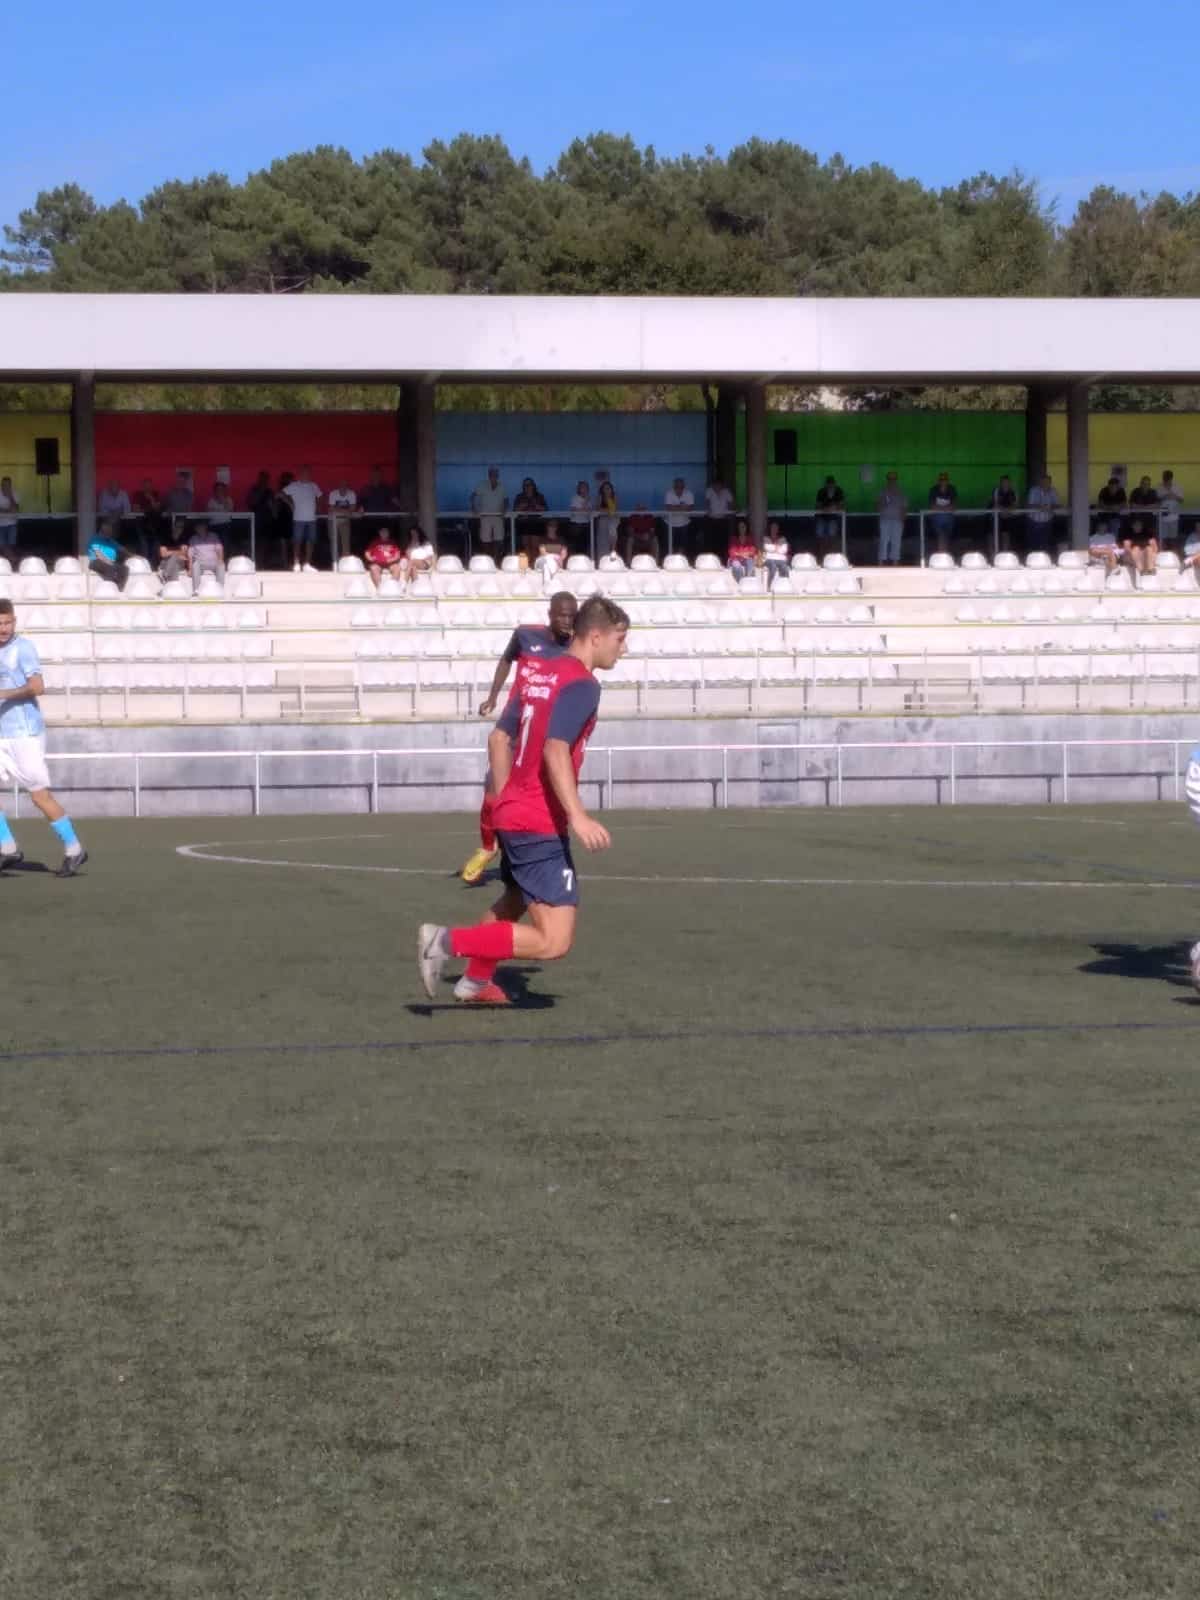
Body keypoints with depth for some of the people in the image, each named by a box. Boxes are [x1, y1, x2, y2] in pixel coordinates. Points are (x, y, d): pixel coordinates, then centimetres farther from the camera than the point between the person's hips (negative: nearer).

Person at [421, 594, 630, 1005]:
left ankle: (475, 981, 49)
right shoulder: (581, 684, -14)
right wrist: (578, 817, -34)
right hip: (541, 827, -10)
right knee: (554, 942, -12)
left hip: (513, 815, 10)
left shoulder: (537, 672, 11)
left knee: (513, 902, 34)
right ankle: (448, 941, -14)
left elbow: (499, 739, 17)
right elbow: (555, 750, -27)